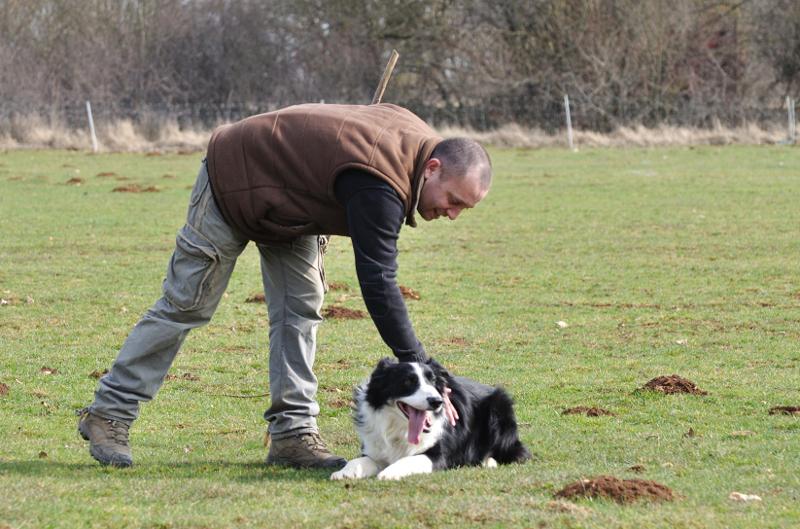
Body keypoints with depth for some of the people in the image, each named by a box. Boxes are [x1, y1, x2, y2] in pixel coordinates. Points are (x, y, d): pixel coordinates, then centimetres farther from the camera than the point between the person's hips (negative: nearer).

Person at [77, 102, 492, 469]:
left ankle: (293, 434, -3)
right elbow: (378, 284, -40)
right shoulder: (379, 186, -38)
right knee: (186, 306, -2)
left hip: (288, 206, 9)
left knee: (301, 306, -2)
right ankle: (108, 413, 8)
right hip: (234, 183, -9)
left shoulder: (416, 136, -10)